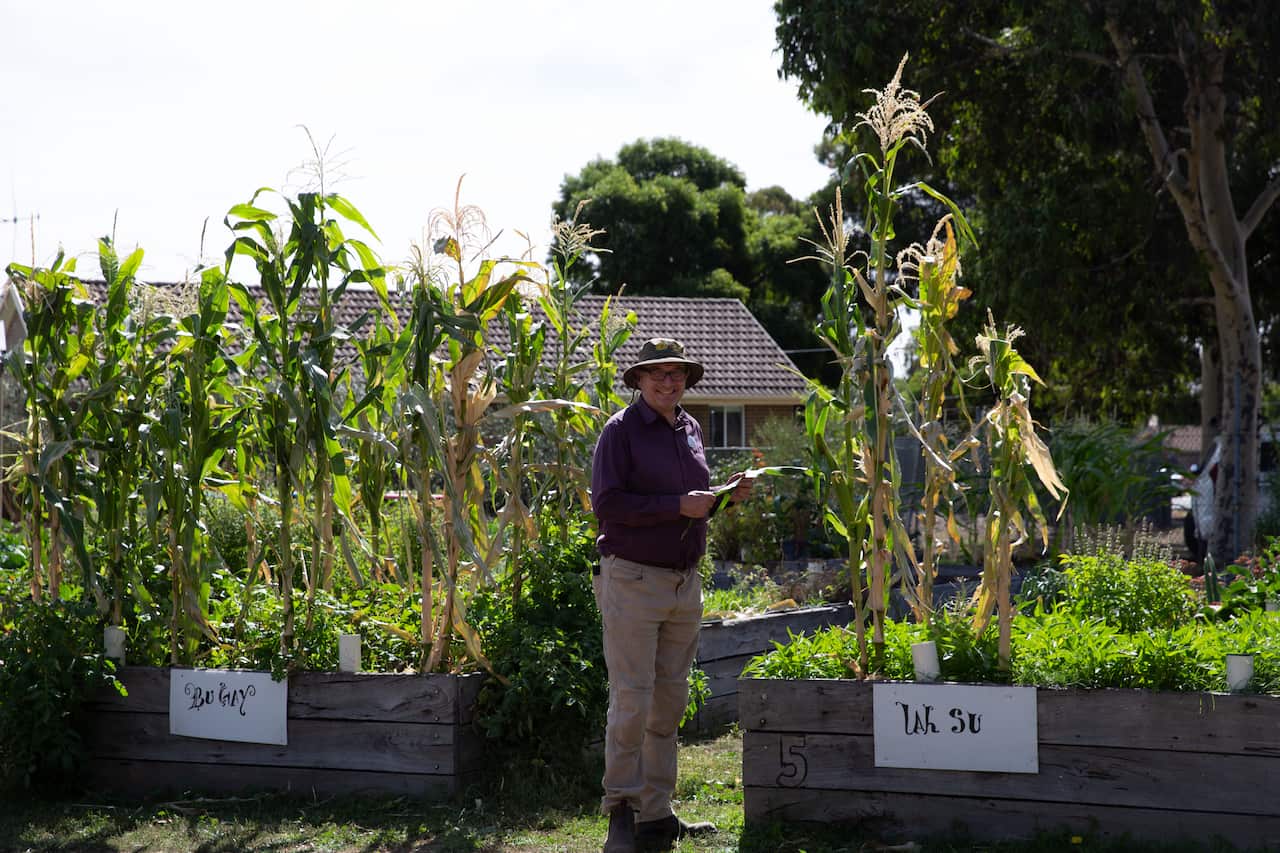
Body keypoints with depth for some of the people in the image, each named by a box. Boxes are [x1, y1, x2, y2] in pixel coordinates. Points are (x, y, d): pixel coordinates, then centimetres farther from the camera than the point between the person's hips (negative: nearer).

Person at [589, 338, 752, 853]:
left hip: (685, 583, 7)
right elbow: (607, 505, -16)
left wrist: (725, 496, 4)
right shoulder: (621, 431, -7)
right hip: (633, 581, -7)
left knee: (669, 702, 9)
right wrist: (678, 505, -19)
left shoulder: (691, 430, 15)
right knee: (632, 702, -8)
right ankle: (621, 811, 1)